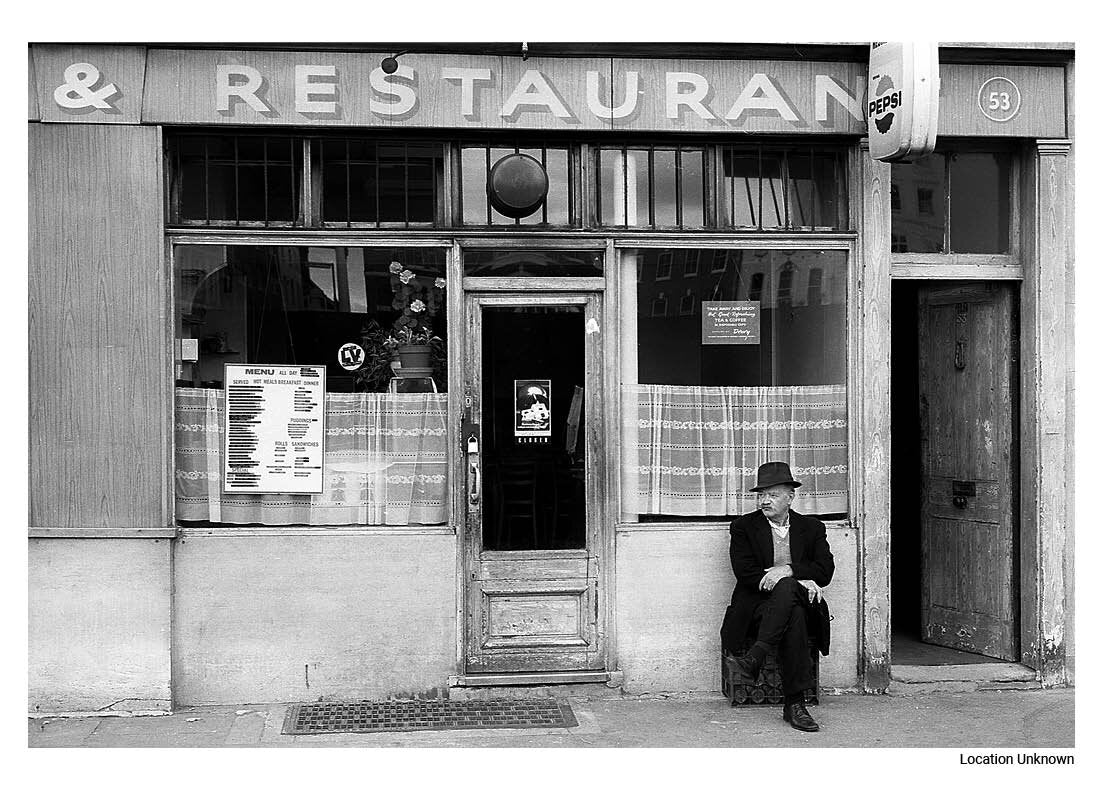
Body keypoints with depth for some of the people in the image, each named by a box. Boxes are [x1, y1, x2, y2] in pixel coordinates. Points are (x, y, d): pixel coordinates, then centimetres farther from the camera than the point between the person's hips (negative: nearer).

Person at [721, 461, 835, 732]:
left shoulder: (812, 527, 16)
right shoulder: (743, 527, 9)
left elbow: (825, 571, 1)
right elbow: (746, 574, -6)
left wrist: (788, 570, -18)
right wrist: (799, 581, -16)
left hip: (800, 601, 2)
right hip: (757, 603, -1)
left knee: (785, 588, -38)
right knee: (793, 616, -38)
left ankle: (756, 657, -43)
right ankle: (794, 704, -41)